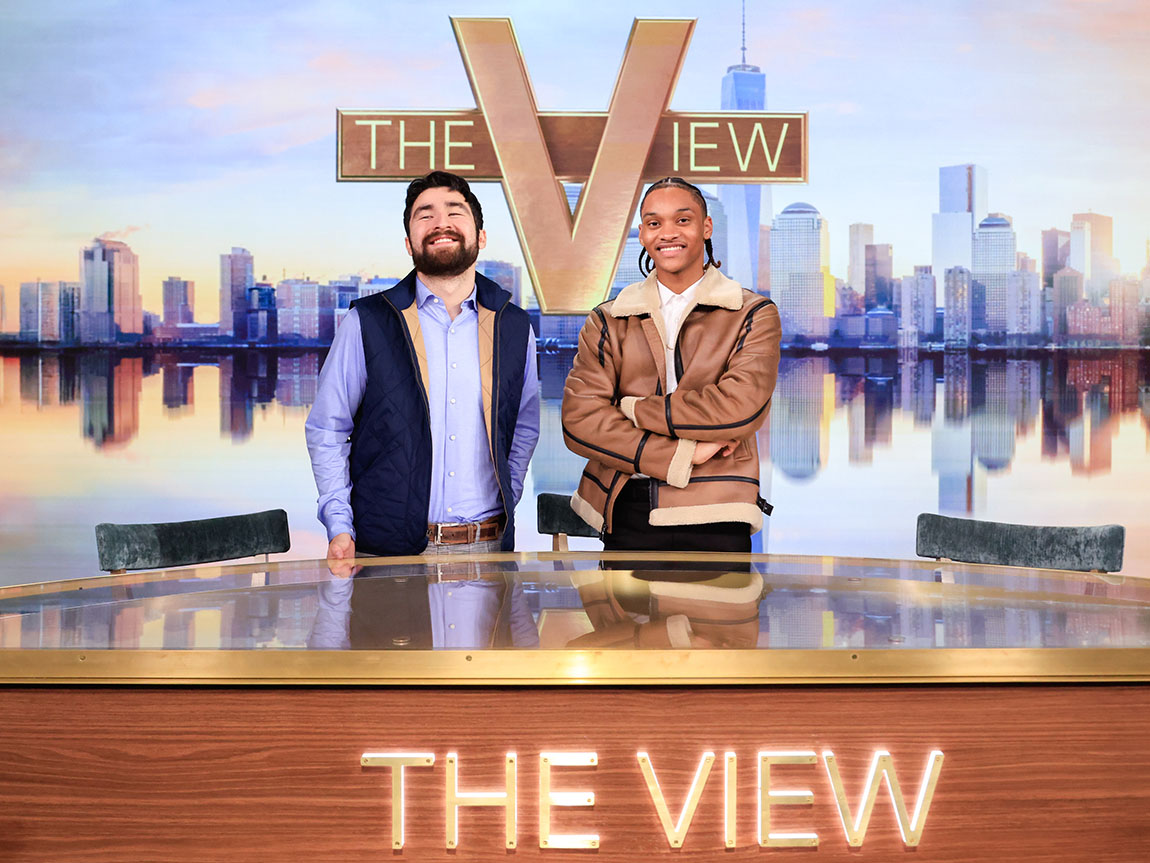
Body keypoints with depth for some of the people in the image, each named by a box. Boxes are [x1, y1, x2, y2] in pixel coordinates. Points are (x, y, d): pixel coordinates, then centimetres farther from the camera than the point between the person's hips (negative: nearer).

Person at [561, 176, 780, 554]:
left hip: (713, 519, -1)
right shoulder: (607, 321, 10)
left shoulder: (754, 314, 5)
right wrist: (683, 454, -12)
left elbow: (739, 408, -11)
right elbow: (579, 421, -3)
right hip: (626, 514, 2)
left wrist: (630, 409, -6)